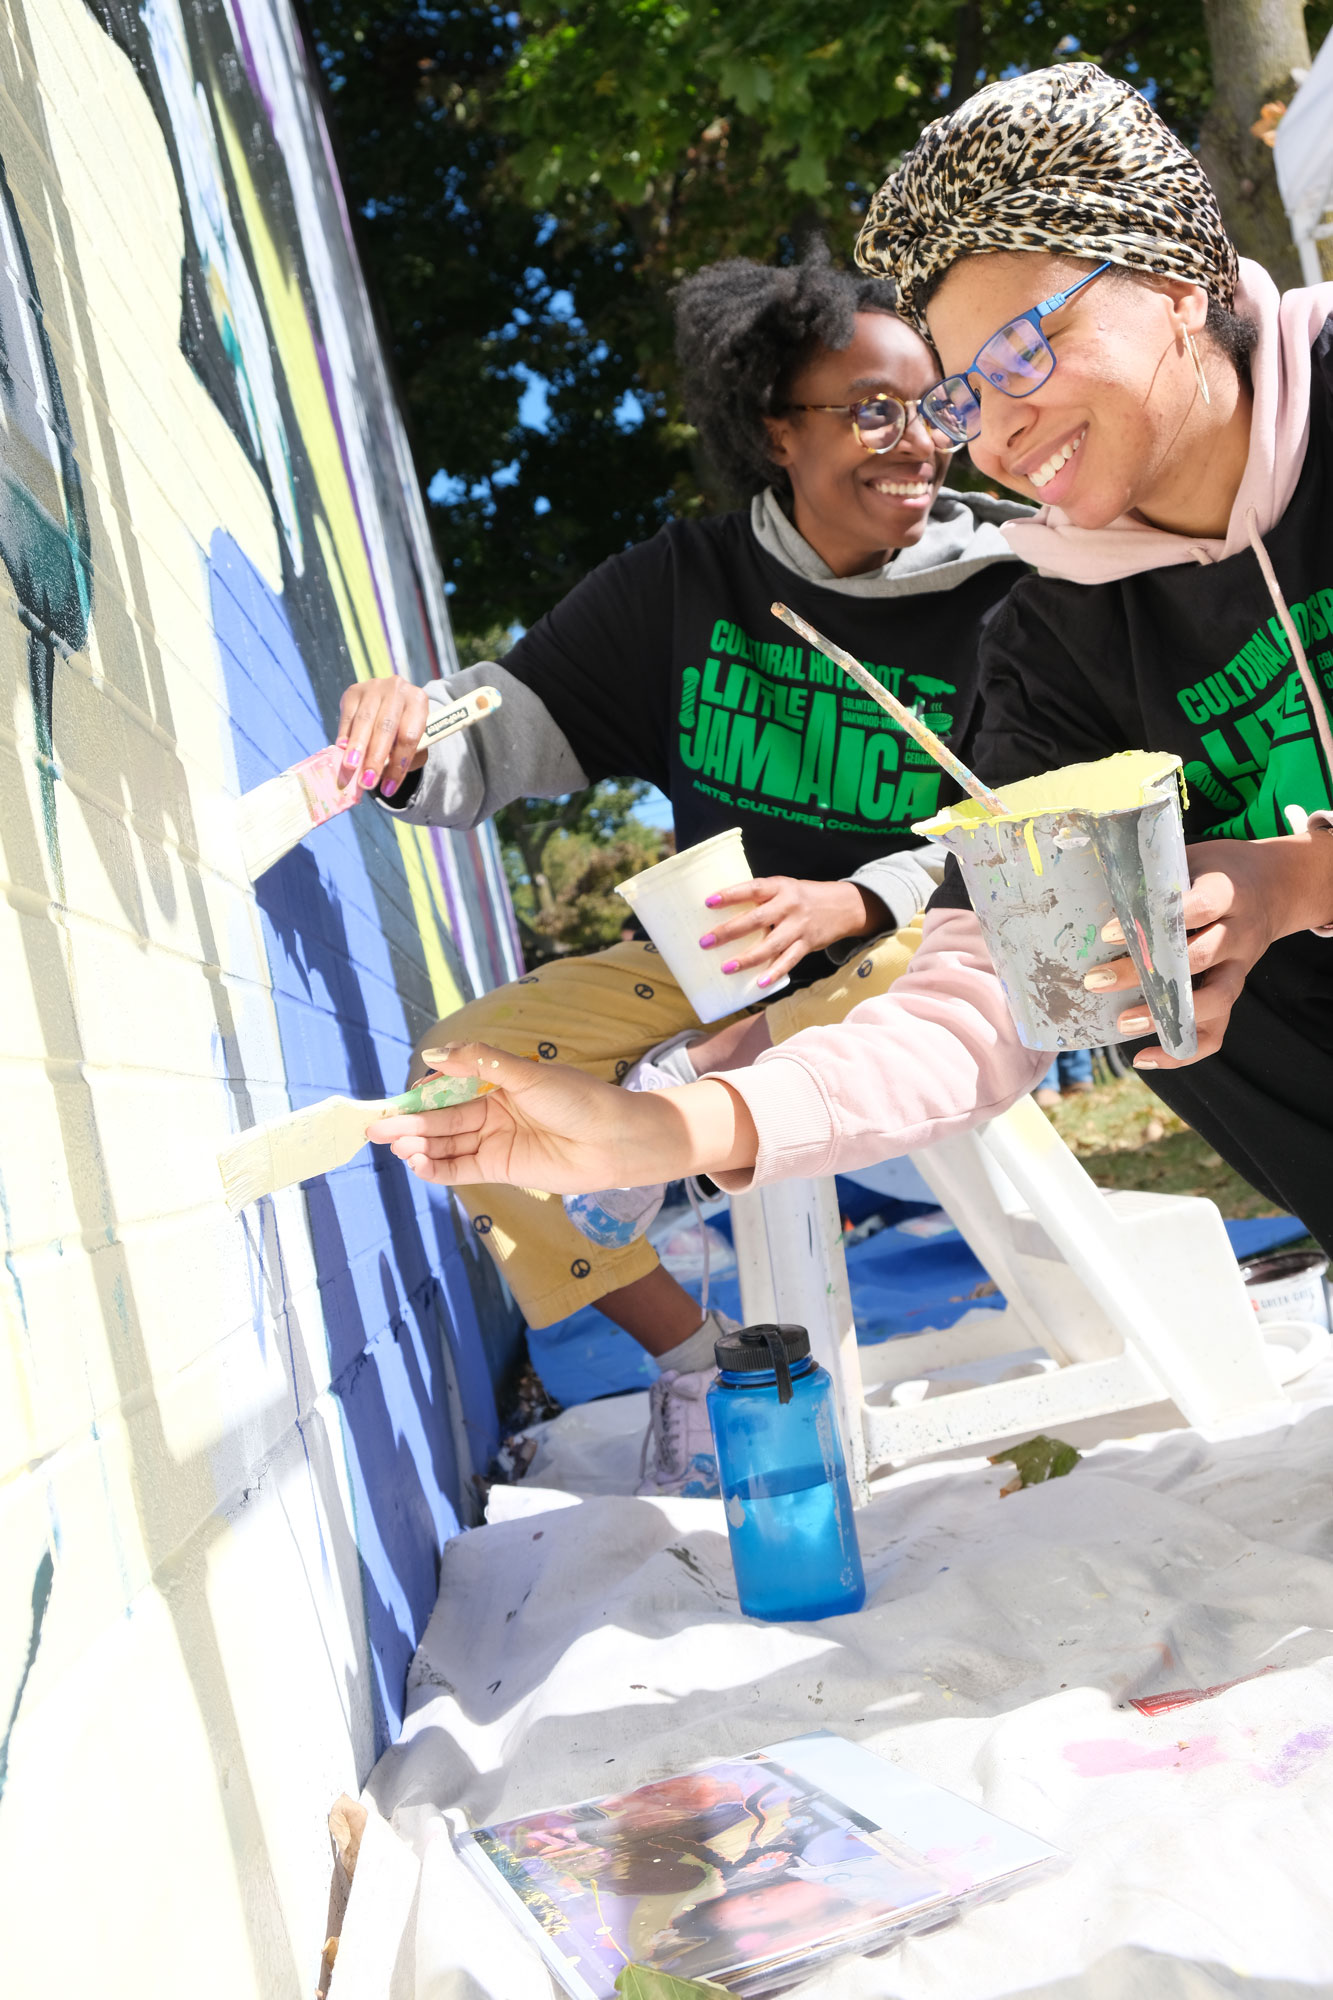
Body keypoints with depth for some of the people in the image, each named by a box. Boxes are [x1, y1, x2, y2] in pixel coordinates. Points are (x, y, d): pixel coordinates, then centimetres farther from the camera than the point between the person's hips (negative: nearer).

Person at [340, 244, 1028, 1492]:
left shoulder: (997, 592, -11)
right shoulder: (685, 583, -4)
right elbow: (508, 729, -8)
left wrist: (851, 904, -33)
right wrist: (409, 746, -32)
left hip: (906, 948, -3)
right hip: (710, 962, 4)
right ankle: (693, 1358, 1)